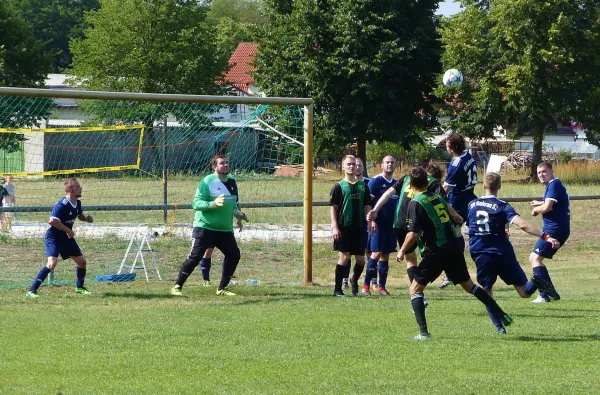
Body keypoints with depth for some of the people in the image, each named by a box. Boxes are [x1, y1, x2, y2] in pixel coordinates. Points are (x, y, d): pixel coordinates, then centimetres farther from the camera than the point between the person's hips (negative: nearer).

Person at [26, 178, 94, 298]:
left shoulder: (77, 203, 3)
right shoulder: (62, 204, -24)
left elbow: (80, 215, 23)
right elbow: (52, 220, -31)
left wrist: (86, 218, 0)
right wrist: (68, 230, -24)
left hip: (66, 237, 9)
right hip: (53, 237, -9)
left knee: (82, 262, 12)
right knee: (52, 263, -25)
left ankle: (79, 287, 36)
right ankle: (32, 290, -21)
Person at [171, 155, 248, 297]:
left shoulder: (231, 181, 10)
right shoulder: (207, 182, -12)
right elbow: (196, 203, -18)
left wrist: (238, 216, 14)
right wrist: (213, 204, -32)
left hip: (225, 229, 7)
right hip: (205, 227, -7)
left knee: (234, 255, 2)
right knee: (195, 257, -12)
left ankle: (222, 289, 15)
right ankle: (177, 286, -3)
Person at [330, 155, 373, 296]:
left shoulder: (363, 186, 11)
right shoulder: (339, 186, -1)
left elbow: (367, 206, 15)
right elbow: (333, 208, -3)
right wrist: (335, 227, -11)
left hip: (359, 227, 4)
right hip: (344, 227, -4)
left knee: (360, 259, 5)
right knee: (344, 257, -7)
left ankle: (354, 280, 34)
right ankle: (337, 289, 2)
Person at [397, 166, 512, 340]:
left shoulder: (415, 203, -9)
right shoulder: (437, 197, 12)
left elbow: (412, 234, -16)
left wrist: (402, 251, 0)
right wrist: (457, 217, 57)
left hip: (436, 252, -7)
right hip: (454, 248, 7)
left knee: (415, 290, 3)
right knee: (469, 285, 22)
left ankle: (423, 332, -11)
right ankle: (503, 315, 24)